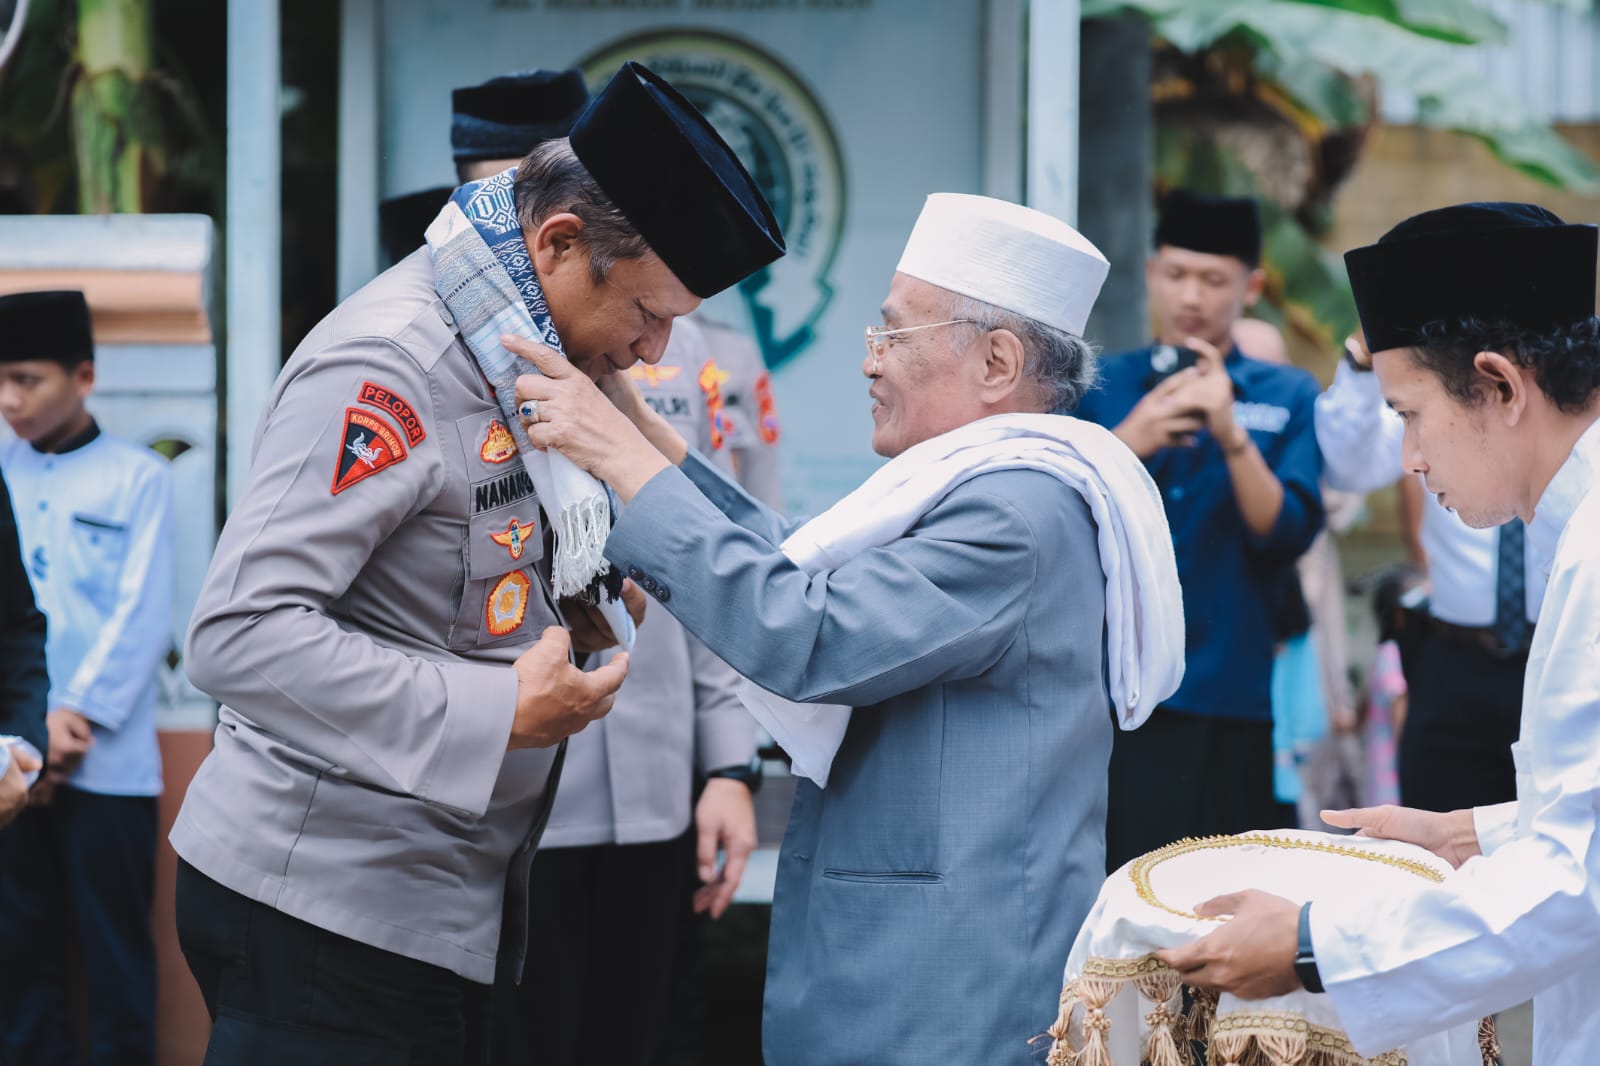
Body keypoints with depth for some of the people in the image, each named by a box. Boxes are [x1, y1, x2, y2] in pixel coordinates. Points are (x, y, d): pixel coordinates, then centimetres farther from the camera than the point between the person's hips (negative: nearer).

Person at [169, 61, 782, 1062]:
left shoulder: (517, 363, 11)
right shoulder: (388, 362, -18)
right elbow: (243, 633, -26)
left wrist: (572, 608, 3)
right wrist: (499, 714, -25)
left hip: (448, 912, 9)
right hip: (329, 912, -9)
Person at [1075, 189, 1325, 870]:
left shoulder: (1287, 398, 8)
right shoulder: (1097, 388, 10)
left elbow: (1287, 535, -3)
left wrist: (1232, 434, -17)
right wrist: (1128, 443, -15)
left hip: (1225, 693, 0)